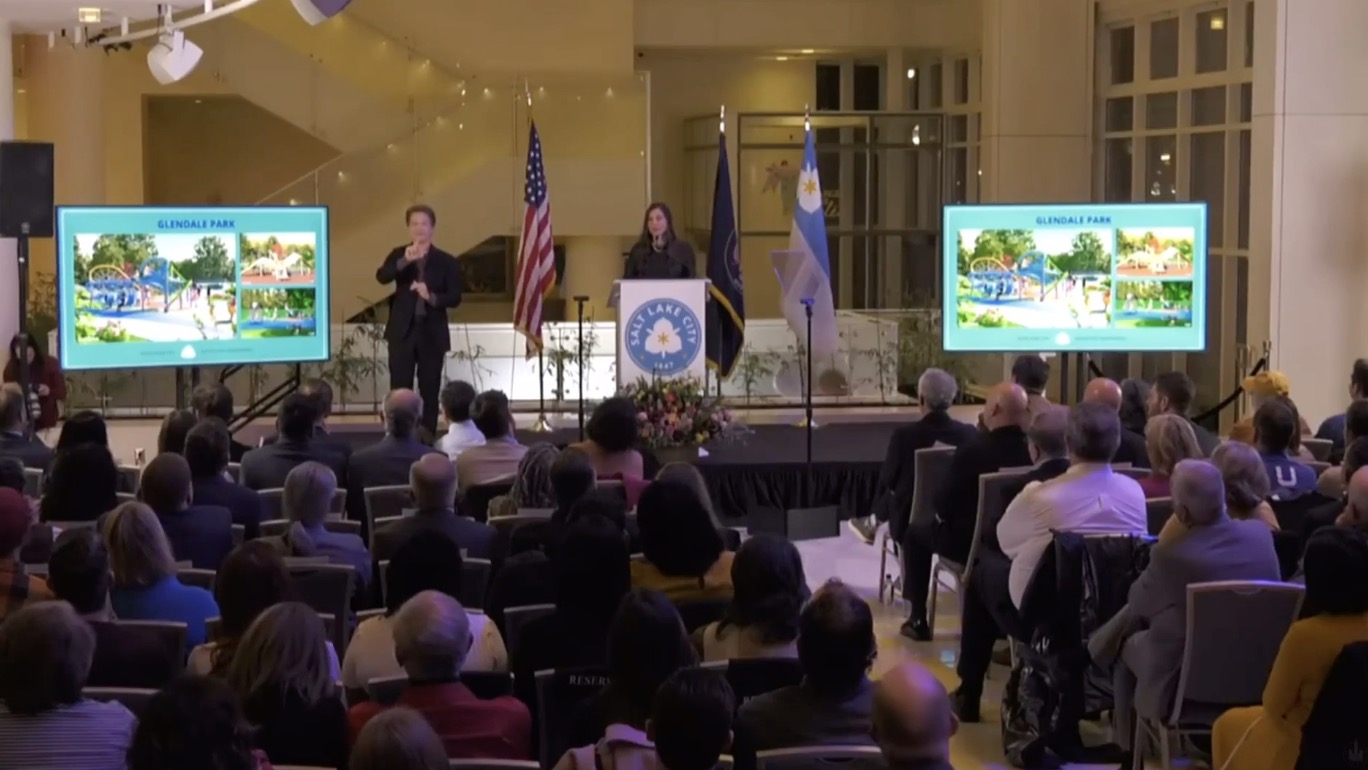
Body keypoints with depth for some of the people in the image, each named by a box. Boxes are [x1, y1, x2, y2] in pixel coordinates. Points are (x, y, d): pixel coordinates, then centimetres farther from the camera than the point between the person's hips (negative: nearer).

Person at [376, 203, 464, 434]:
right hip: (403, 331, 0)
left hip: (432, 334, 0)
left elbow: (455, 298, -2)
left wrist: (432, 297, -21)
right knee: (399, 389, 0)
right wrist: (404, 261, -29)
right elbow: (381, 277, -13)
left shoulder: (446, 261, 2)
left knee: (429, 391, 4)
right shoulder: (398, 254, 5)